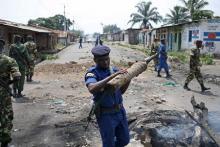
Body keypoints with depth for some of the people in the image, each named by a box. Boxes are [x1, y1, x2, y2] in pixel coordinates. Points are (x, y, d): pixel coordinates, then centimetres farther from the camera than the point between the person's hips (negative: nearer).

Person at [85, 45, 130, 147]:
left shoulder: (114, 70, 3)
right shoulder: (92, 73, -17)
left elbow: (121, 91, 9)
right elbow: (92, 89, -41)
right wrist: (112, 76, -42)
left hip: (119, 111, 6)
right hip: (105, 115, -6)